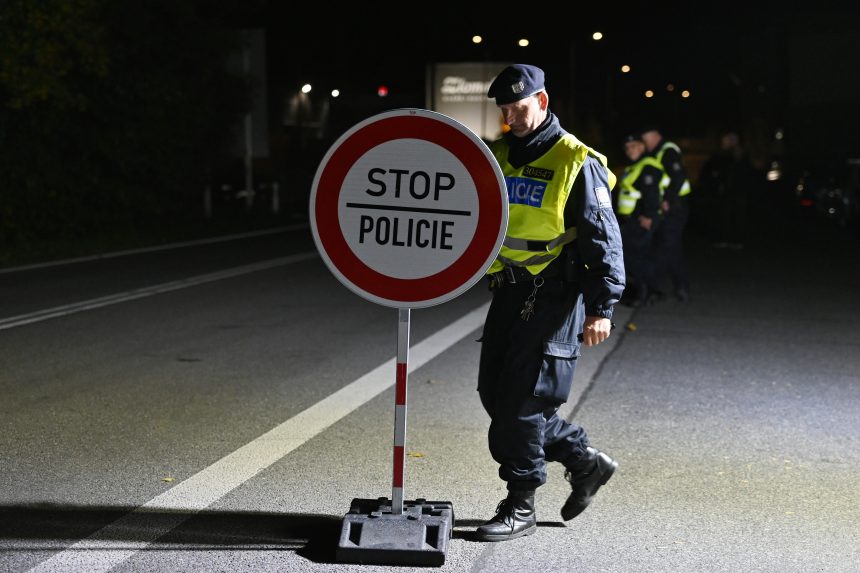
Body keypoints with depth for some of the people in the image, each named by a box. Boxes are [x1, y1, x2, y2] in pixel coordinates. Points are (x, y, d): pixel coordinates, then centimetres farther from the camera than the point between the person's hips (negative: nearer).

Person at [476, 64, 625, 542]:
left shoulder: (577, 162, -9)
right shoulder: (498, 155, 11)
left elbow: (603, 238, -11)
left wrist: (601, 307, -16)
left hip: (555, 297, -7)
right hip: (510, 291, 8)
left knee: (522, 400, -6)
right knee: (495, 393, 9)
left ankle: (521, 507, 9)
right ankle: (585, 461, 24)